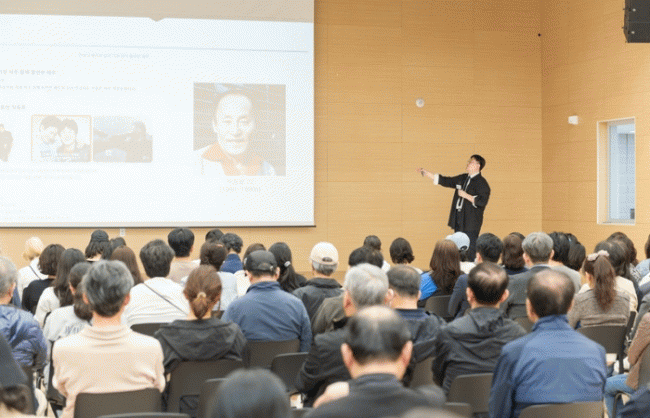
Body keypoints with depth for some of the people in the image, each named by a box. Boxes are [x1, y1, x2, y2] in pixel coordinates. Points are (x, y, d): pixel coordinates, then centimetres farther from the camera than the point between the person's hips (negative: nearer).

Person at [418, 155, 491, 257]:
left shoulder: (481, 183, -9)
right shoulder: (462, 178, 14)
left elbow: (482, 201, -19)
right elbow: (445, 181, 19)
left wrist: (466, 196, -17)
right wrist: (426, 173, 16)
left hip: (471, 223, -8)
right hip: (459, 221, 8)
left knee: (470, 250, -10)